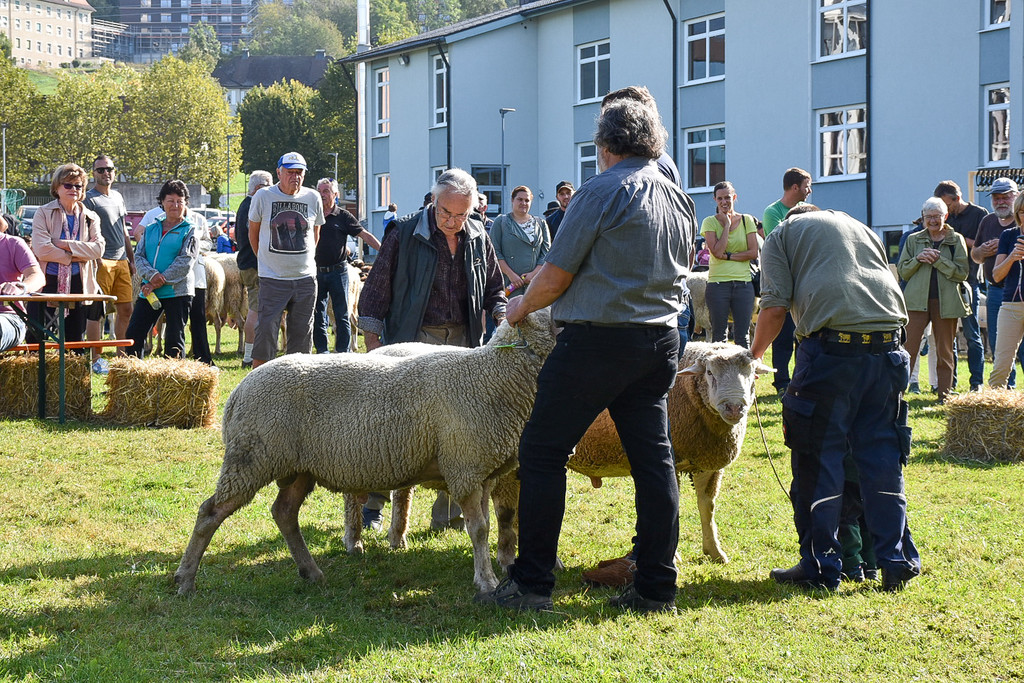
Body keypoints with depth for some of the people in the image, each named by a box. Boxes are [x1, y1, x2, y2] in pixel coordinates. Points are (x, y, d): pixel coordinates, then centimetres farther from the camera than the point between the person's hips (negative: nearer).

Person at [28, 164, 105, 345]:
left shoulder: (91, 217, 10)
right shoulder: (44, 213, 1)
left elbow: (99, 248, -5)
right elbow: (41, 249, -12)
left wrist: (66, 245, -13)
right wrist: (73, 256, -11)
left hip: (78, 283, 3)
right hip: (47, 282, -3)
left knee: (75, 339, 6)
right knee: (36, 338, -2)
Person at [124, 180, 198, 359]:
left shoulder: (189, 231, 2)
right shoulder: (150, 229, 15)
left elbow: (185, 262, -9)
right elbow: (139, 256, 6)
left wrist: (160, 282, -15)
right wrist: (152, 275, -15)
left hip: (177, 291, -4)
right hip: (149, 292, 4)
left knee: (174, 339, -1)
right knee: (134, 333, 0)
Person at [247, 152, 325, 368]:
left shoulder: (313, 198, 5)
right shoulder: (263, 196, -2)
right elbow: (253, 232, 10)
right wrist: (265, 260, 9)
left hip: (305, 278, 3)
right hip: (273, 278, -3)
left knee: (302, 334, 6)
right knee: (266, 330, -9)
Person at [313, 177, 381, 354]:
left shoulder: (343, 216, 1)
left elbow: (365, 235, -1)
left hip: (338, 271, -3)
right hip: (316, 271, 3)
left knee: (341, 316, -1)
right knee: (318, 316, 6)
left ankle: (342, 351, 3)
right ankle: (321, 351, 13)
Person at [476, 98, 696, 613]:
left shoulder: (601, 192, -11)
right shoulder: (679, 200, 12)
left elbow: (556, 276, -11)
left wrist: (523, 306, 9)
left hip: (598, 337, -7)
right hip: (661, 339, 7)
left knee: (543, 452, 0)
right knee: (653, 458, 8)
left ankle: (531, 583, -1)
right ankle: (656, 586, 8)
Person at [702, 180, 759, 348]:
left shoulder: (747, 220, 8)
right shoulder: (710, 222, 2)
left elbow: (753, 252, 0)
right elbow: (717, 252, -11)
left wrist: (727, 256, -8)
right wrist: (727, 224, -6)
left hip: (743, 283, 1)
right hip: (718, 283, -1)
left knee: (742, 336, 1)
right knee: (719, 335, 2)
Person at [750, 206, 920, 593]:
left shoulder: (783, 234, 16)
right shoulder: (859, 227, 31)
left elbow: (775, 307, 3)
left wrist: (754, 354, 16)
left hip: (831, 345, -5)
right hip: (887, 343, 5)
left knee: (817, 458, 3)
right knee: (882, 457, 11)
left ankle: (820, 568, 6)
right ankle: (896, 562, 12)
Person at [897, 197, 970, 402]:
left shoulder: (956, 240, 7)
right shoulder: (913, 240, 11)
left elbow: (962, 273, -2)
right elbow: (902, 271, 9)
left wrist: (938, 260, -12)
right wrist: (918, 259, -8)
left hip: (946, 303, 0)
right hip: (917, 301, 0)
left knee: (945, 352, 6)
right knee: (908, 349, -8)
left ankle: (944, 396, 13)